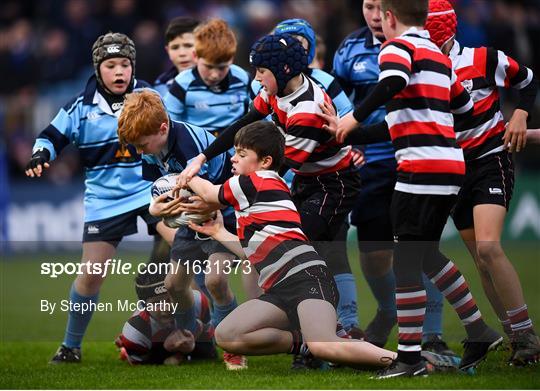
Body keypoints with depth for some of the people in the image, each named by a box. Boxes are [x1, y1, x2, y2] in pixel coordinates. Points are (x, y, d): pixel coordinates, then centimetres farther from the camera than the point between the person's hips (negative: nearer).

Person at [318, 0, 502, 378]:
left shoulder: (398, 46, -3)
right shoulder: (439, 57, 21)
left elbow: (394, 82, -25)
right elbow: (465, 108, 27)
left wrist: (355, 118, -19)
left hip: (422, 167, -8)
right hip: (450, 164, 8)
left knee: (406, 259, -4)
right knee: (426, 254, 20)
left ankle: (410, 357, -4)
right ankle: (480, 332, 22)